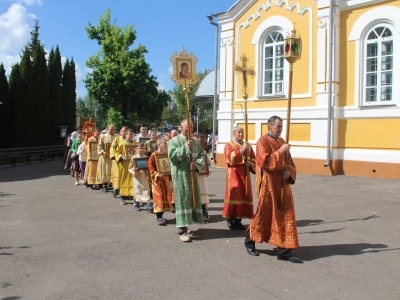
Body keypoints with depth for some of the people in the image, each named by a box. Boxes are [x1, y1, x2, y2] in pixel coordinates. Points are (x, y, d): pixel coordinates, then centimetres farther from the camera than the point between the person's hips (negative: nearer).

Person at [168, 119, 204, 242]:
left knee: (192, 199, 9)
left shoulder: (195, 141, 12)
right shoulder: (174, 141, -4)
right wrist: (185, 147, -20)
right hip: (180, 175, -6)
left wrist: (197, 164, -12)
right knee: (182, 200, -8)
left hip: (192, 174, 6)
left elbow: (202, 155, 8)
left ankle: (184, 225, 23)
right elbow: (171, 155, -18)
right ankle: (182, 230, -5)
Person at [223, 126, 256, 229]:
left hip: (244, 176, 5)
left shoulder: (248, 146, 14)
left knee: (243, 196, 4)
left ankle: (238, 220, 13)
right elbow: (230, 159, -16)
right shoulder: (229, 145, -1)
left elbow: (254, 160, 16)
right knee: (233, 195, -7)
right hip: (234, 176, -5)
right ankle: (230, 220, 2)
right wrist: (241, 151, -21)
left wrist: (250, 163, -6)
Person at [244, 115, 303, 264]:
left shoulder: (281, 141, 13)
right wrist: (280, 151, -21)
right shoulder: (263, 141, -9)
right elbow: (265, 161, -21)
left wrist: (288, 172, -5)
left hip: (281, 184, 7)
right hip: (268, 184, -7)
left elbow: (289, 161, 15)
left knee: (285, 215, 3)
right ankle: (250, 240, 27)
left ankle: (284, 251, 7)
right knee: (264, 214, 5)